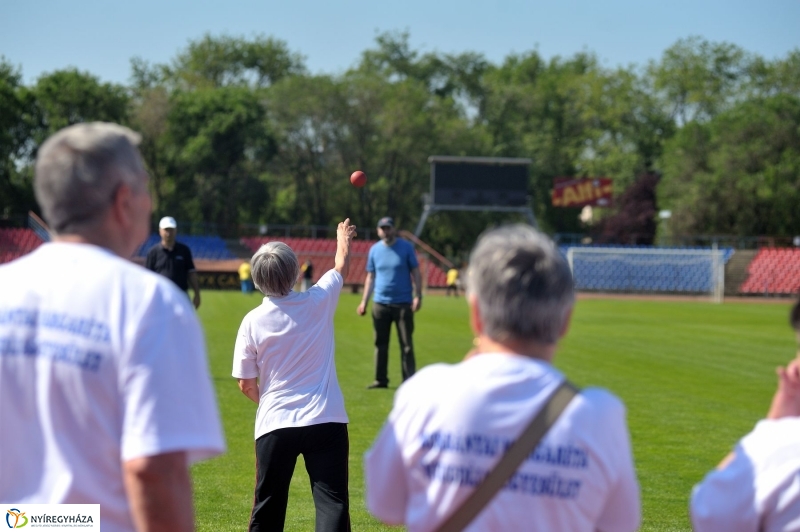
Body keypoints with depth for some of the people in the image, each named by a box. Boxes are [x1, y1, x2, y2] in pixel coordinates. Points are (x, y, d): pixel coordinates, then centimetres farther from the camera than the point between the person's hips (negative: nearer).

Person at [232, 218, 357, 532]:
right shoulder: (318, 302, -3)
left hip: (274, 425, 1)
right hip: (326, 421, -1)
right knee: (332, 505, -6)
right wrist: (344, 238, 40)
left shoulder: (253, 321, -3)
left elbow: (246, 384, 4)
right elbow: (341, 267, 19)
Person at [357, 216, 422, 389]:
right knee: (381, 344, 7)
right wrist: (364, 301, 7)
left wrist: (418, 296, -11)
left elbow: (415, 273, 0)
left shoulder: (406, 247, -1)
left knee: (406, 345, -2)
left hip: (403, 303, -3)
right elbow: (370, 277, 13)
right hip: (380, 303, 3)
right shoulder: (375, 250, 7)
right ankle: (381, 379, 14)